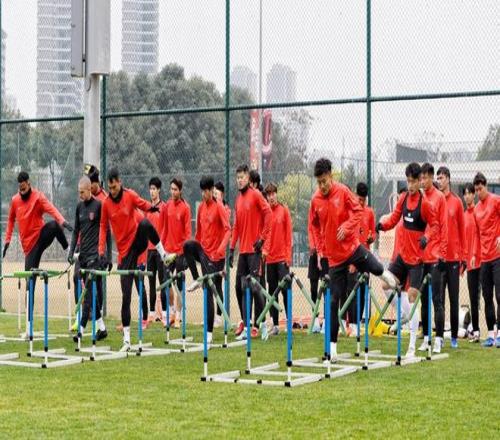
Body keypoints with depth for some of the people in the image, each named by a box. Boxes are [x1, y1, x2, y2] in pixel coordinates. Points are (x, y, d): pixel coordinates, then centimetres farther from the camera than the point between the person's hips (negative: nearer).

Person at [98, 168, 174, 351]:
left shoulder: (130, 195, -2)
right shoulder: (106, 204, 2)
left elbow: (143, 204, 2)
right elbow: (103, 228, 7)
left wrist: (151, 207, -24)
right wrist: (102, 252, -2)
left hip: (137, 241, -1)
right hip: (124, 251, 1)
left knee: (145, 223, -36)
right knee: (126, 296, -3)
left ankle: (164, 255, -19)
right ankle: (126, 338, 3)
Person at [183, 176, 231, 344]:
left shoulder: (219, 207, -12)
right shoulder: (201, 207, 9)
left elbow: (228, 229, -21)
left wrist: (221, 248, -33)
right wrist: (196, 245, 13)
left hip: (214, 254, -6)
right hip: (202, 249, 6)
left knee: (210, 292, -6)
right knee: (187, 245, -26)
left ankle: (209, 331, 0)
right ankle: (197, 280, -7)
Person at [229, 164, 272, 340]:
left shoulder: (256, 195, -5)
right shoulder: (238, 200, 16)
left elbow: (268, 214, -12)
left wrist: (263, 238, -13)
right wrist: (232, 248, 14)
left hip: (254, 249, -7)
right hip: (243, 249, 7)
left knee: (254, 287, -9)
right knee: (240, 286, 8)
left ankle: (257, 325, -6)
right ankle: (244, 322, 20)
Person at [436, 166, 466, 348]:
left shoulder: (457, 202, 3)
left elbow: (462, 230, 6)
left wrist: (463, 257, 4)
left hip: (454, 256, 0)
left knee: (454, 299, 6)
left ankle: (454, 336, 14)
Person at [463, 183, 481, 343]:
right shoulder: (464, 215, 15)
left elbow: (478, 233, -11)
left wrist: (474, 255, -15)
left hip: (477, 260, -6)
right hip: (469, 260, 7)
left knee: (475, 296, -7)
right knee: (472, 296, 7)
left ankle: (476, 330, -4)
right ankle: (474, 329, 11)